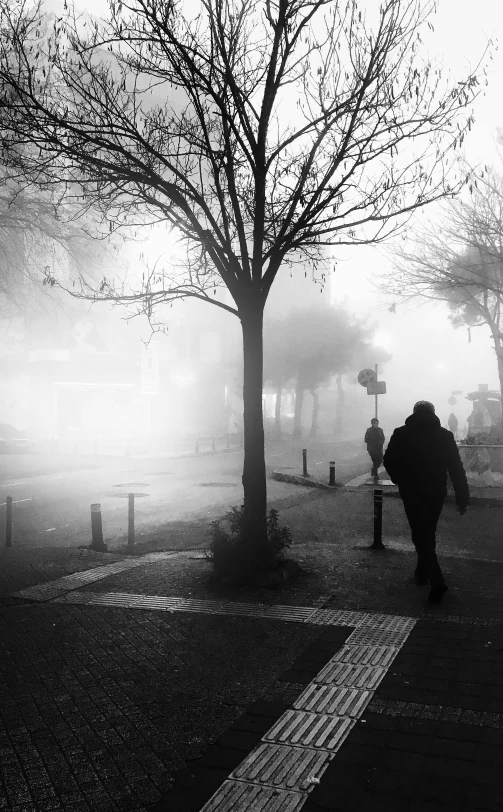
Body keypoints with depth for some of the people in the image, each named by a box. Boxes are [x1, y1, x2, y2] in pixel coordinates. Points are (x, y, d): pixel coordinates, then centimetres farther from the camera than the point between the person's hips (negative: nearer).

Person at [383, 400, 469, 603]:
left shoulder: (401, 434, -6)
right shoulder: (445, 435, -2)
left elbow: (389, 461, -3)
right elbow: (457, 469, -5)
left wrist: (400, 480, 15)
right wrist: (463, 497, -2)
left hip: (412, 493, -3)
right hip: (437, 493, 3)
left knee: (421, 535, -1)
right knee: (428, 533, 21)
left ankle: (437, 581, -12)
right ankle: (423, 571, 35)